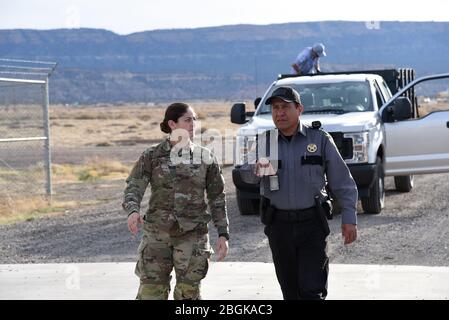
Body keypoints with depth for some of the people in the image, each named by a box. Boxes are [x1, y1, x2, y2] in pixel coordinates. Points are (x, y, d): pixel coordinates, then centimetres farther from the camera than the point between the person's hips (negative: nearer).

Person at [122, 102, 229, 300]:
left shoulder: (205, 158, 6)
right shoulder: (152, 156, 2)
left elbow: (217, 198, 8)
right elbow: (134, 187, -8)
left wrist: (223, 233, 1)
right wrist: (132, 211, -29)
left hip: (193, 235, 0)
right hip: (157, 233, 0)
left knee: (188, 293, 1)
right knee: (151, 291, 0)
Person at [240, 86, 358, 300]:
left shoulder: (320, 140, 1)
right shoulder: (265, 142, 6)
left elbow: (342, 182, 3)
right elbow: (247, 175, -9)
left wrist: (349, 218, -5)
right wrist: (256, 170, -33)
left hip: (312, 225, -3)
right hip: (279, 226, 3)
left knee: (312, 290, -9)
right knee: (290, 290, 11)